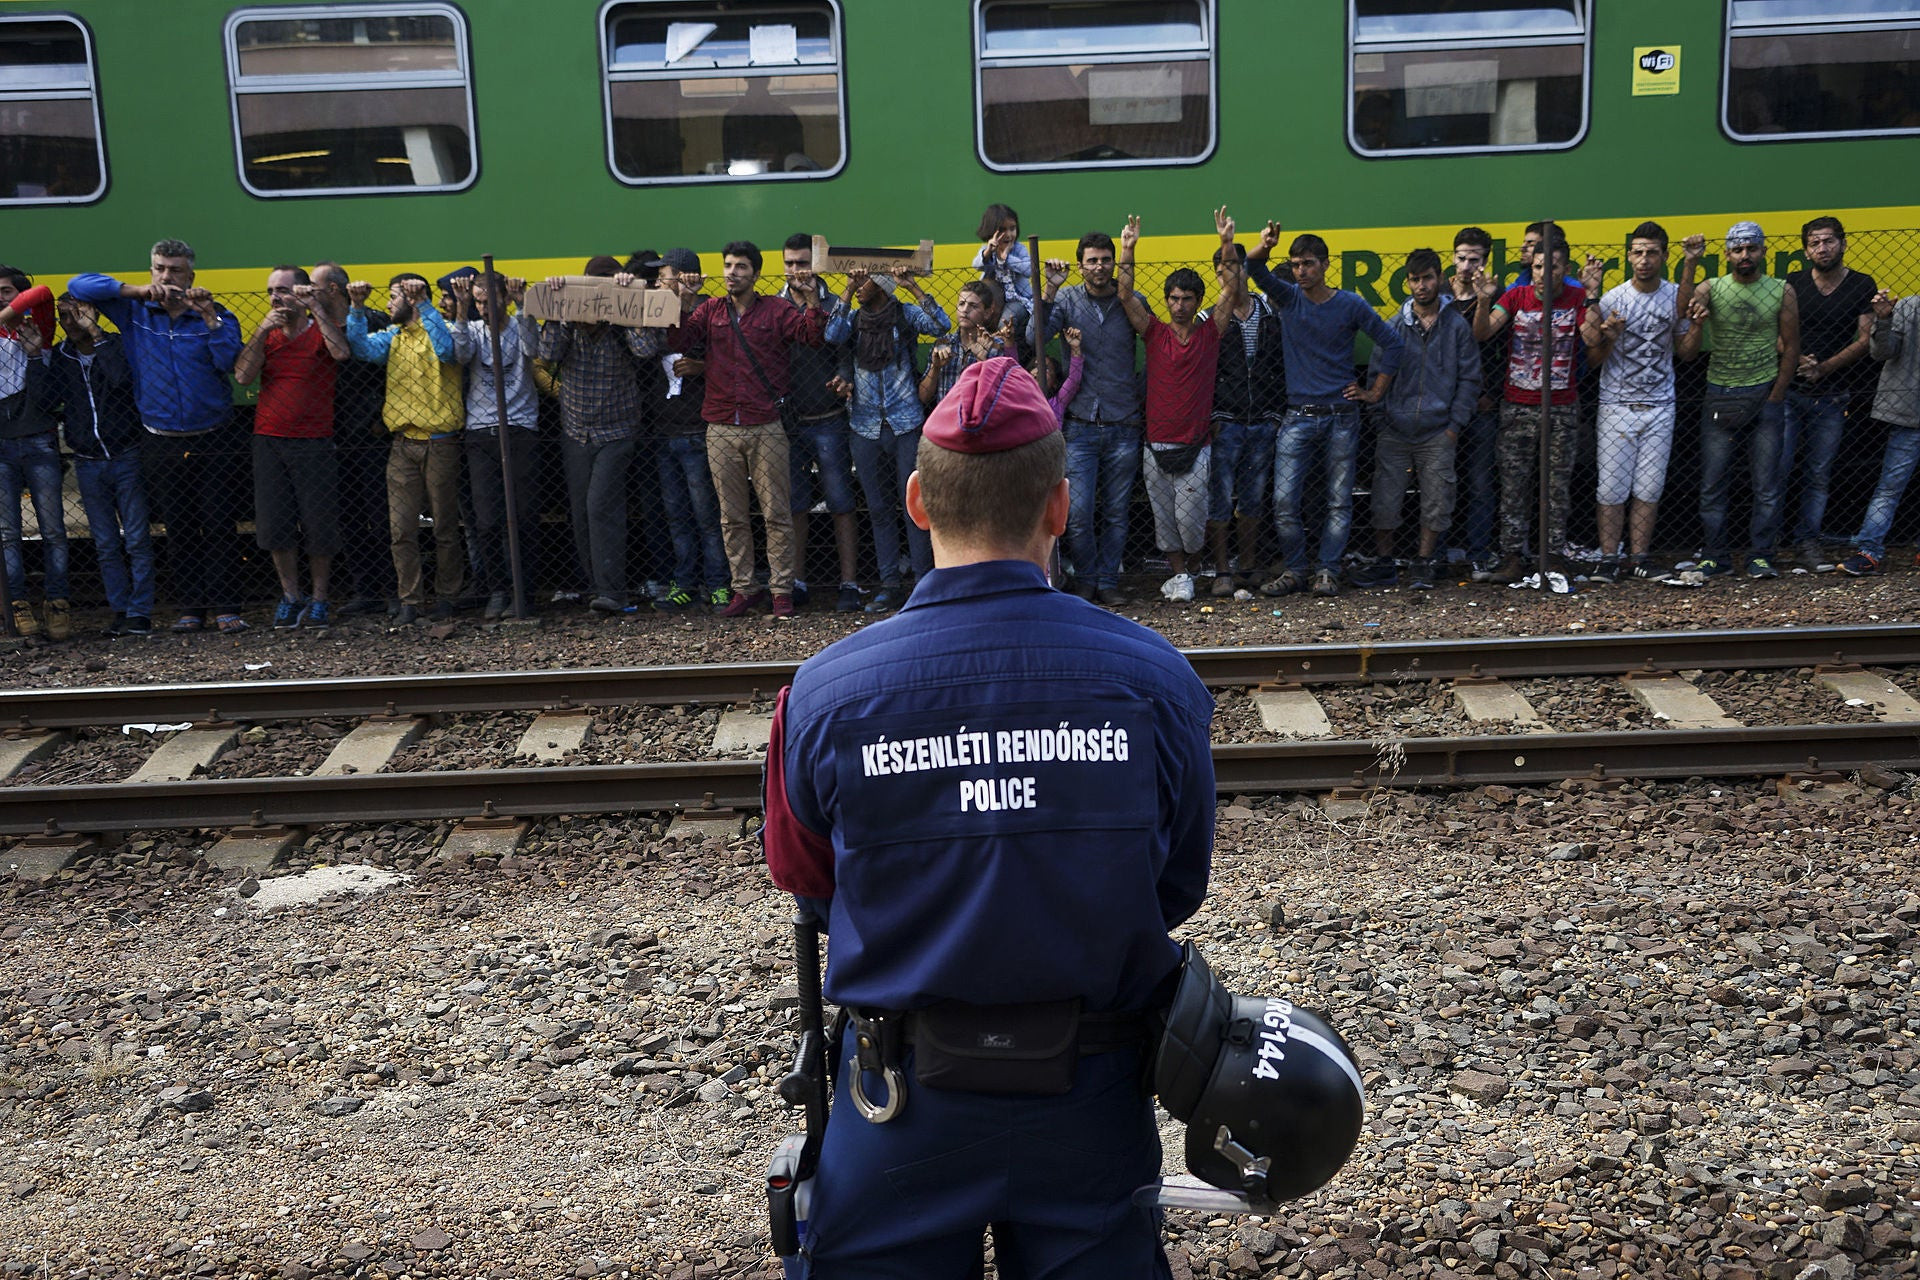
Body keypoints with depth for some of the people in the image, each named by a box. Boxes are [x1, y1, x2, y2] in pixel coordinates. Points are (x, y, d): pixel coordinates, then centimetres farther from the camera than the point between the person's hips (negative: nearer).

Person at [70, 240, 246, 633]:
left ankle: (224, 607, 0)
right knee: (178, 530, 7)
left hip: (214, 441, -2)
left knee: (220, 527, -3)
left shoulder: (214, 314, 0)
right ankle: (190, 608, 14)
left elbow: (232, 362, -14)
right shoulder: (134, 311, 5)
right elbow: (78, 285, 0)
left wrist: (209, 317, -21)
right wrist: (135, 290, -10)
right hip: (163, 445, 2)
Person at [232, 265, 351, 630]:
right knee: (275, 524, 5)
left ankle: (319, 599, 13)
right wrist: (262, 330, -10)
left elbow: (342, 352, -23)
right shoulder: (266, 334, 11)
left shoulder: (321, 331, 0)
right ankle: (290, 596, 18)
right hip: (269, 439, 4)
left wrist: (315, 307, -21)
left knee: (319, 525, 0)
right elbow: (243, 376, -3)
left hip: (314, 442, -4)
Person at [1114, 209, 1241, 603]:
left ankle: (1186, 569, 21)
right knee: (1164, 518, 7)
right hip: (1156, 446, 2)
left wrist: (1227, 243, -11)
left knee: (1190, 517, -3)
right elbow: (1126, 296, -4)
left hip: (1196, 446, -1)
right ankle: (1179, 575, 21)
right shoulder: (1155, 333, 5)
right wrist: (1127, 250, -14)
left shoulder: (1209, 334, 4)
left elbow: (1231, 291, -3)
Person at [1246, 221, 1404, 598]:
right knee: (1284, 500, -6)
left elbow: (1391, 342, 7)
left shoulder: (1350, 305, -1)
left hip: (1341, 417, -1)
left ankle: (1327, 571, 9)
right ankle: (1292, 570, 6)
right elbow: (1253, 269, -12)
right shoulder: (1288, 298, 4)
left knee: (1339, 500, 2)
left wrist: (1375, 392, 4)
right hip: (1298, 416, 1)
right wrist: (1263, 248, -34)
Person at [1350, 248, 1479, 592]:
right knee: (1385, 499, 2)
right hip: (1394, 431, 1)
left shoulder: (1457, 325, 3)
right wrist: (1382, 414, 2)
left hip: (1438, 434, -1)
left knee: (1436, 502, 3)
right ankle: (1383, 563, 15)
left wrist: (1455, 424, -2)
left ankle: (1424, 564, 16)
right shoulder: (1394, 326, 6)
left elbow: (1469, 379, 4)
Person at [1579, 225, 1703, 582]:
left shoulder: (1676, 296, 3)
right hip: (1617, 405, -2)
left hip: (1660, 406, 2)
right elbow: (1595, 359, 1)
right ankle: (1609, 558, 5)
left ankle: (1639, 557, 13)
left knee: (1649, 488, 5)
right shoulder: (1612, 300, -3)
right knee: (1612, 486, -3)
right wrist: (1609, 337, -19)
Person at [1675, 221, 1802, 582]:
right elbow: (1685, 353, -6)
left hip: (1765, 395, 0)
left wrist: (1774, 398, -1)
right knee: (1711, 483, 1)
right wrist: (1696, 325, -26)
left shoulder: (1782, 292, 2)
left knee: (1767, 484, 2)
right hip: (1719, 397, 0)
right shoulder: (1709, 291, -1)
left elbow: (1790, 349, 5)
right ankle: (1713, 557, 10)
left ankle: (1760, 557, 10)